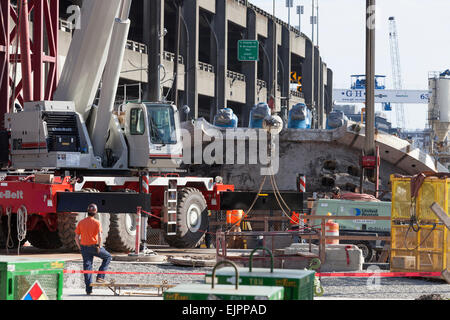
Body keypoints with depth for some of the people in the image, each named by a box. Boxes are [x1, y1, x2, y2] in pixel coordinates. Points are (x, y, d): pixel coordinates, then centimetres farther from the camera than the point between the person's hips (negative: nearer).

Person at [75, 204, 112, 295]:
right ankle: (100, 276, 8)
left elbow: (76, 237, 3)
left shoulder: (81, 223, 4)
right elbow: (99, 236, -18)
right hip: (94, 246, -3)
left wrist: (80, 248, 12)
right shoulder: (97, 223, -7)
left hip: (84, 247, 3)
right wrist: (99, 247, -8)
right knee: (108, 257, 20)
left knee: (87, 267, 6)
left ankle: (88, 290, 5)